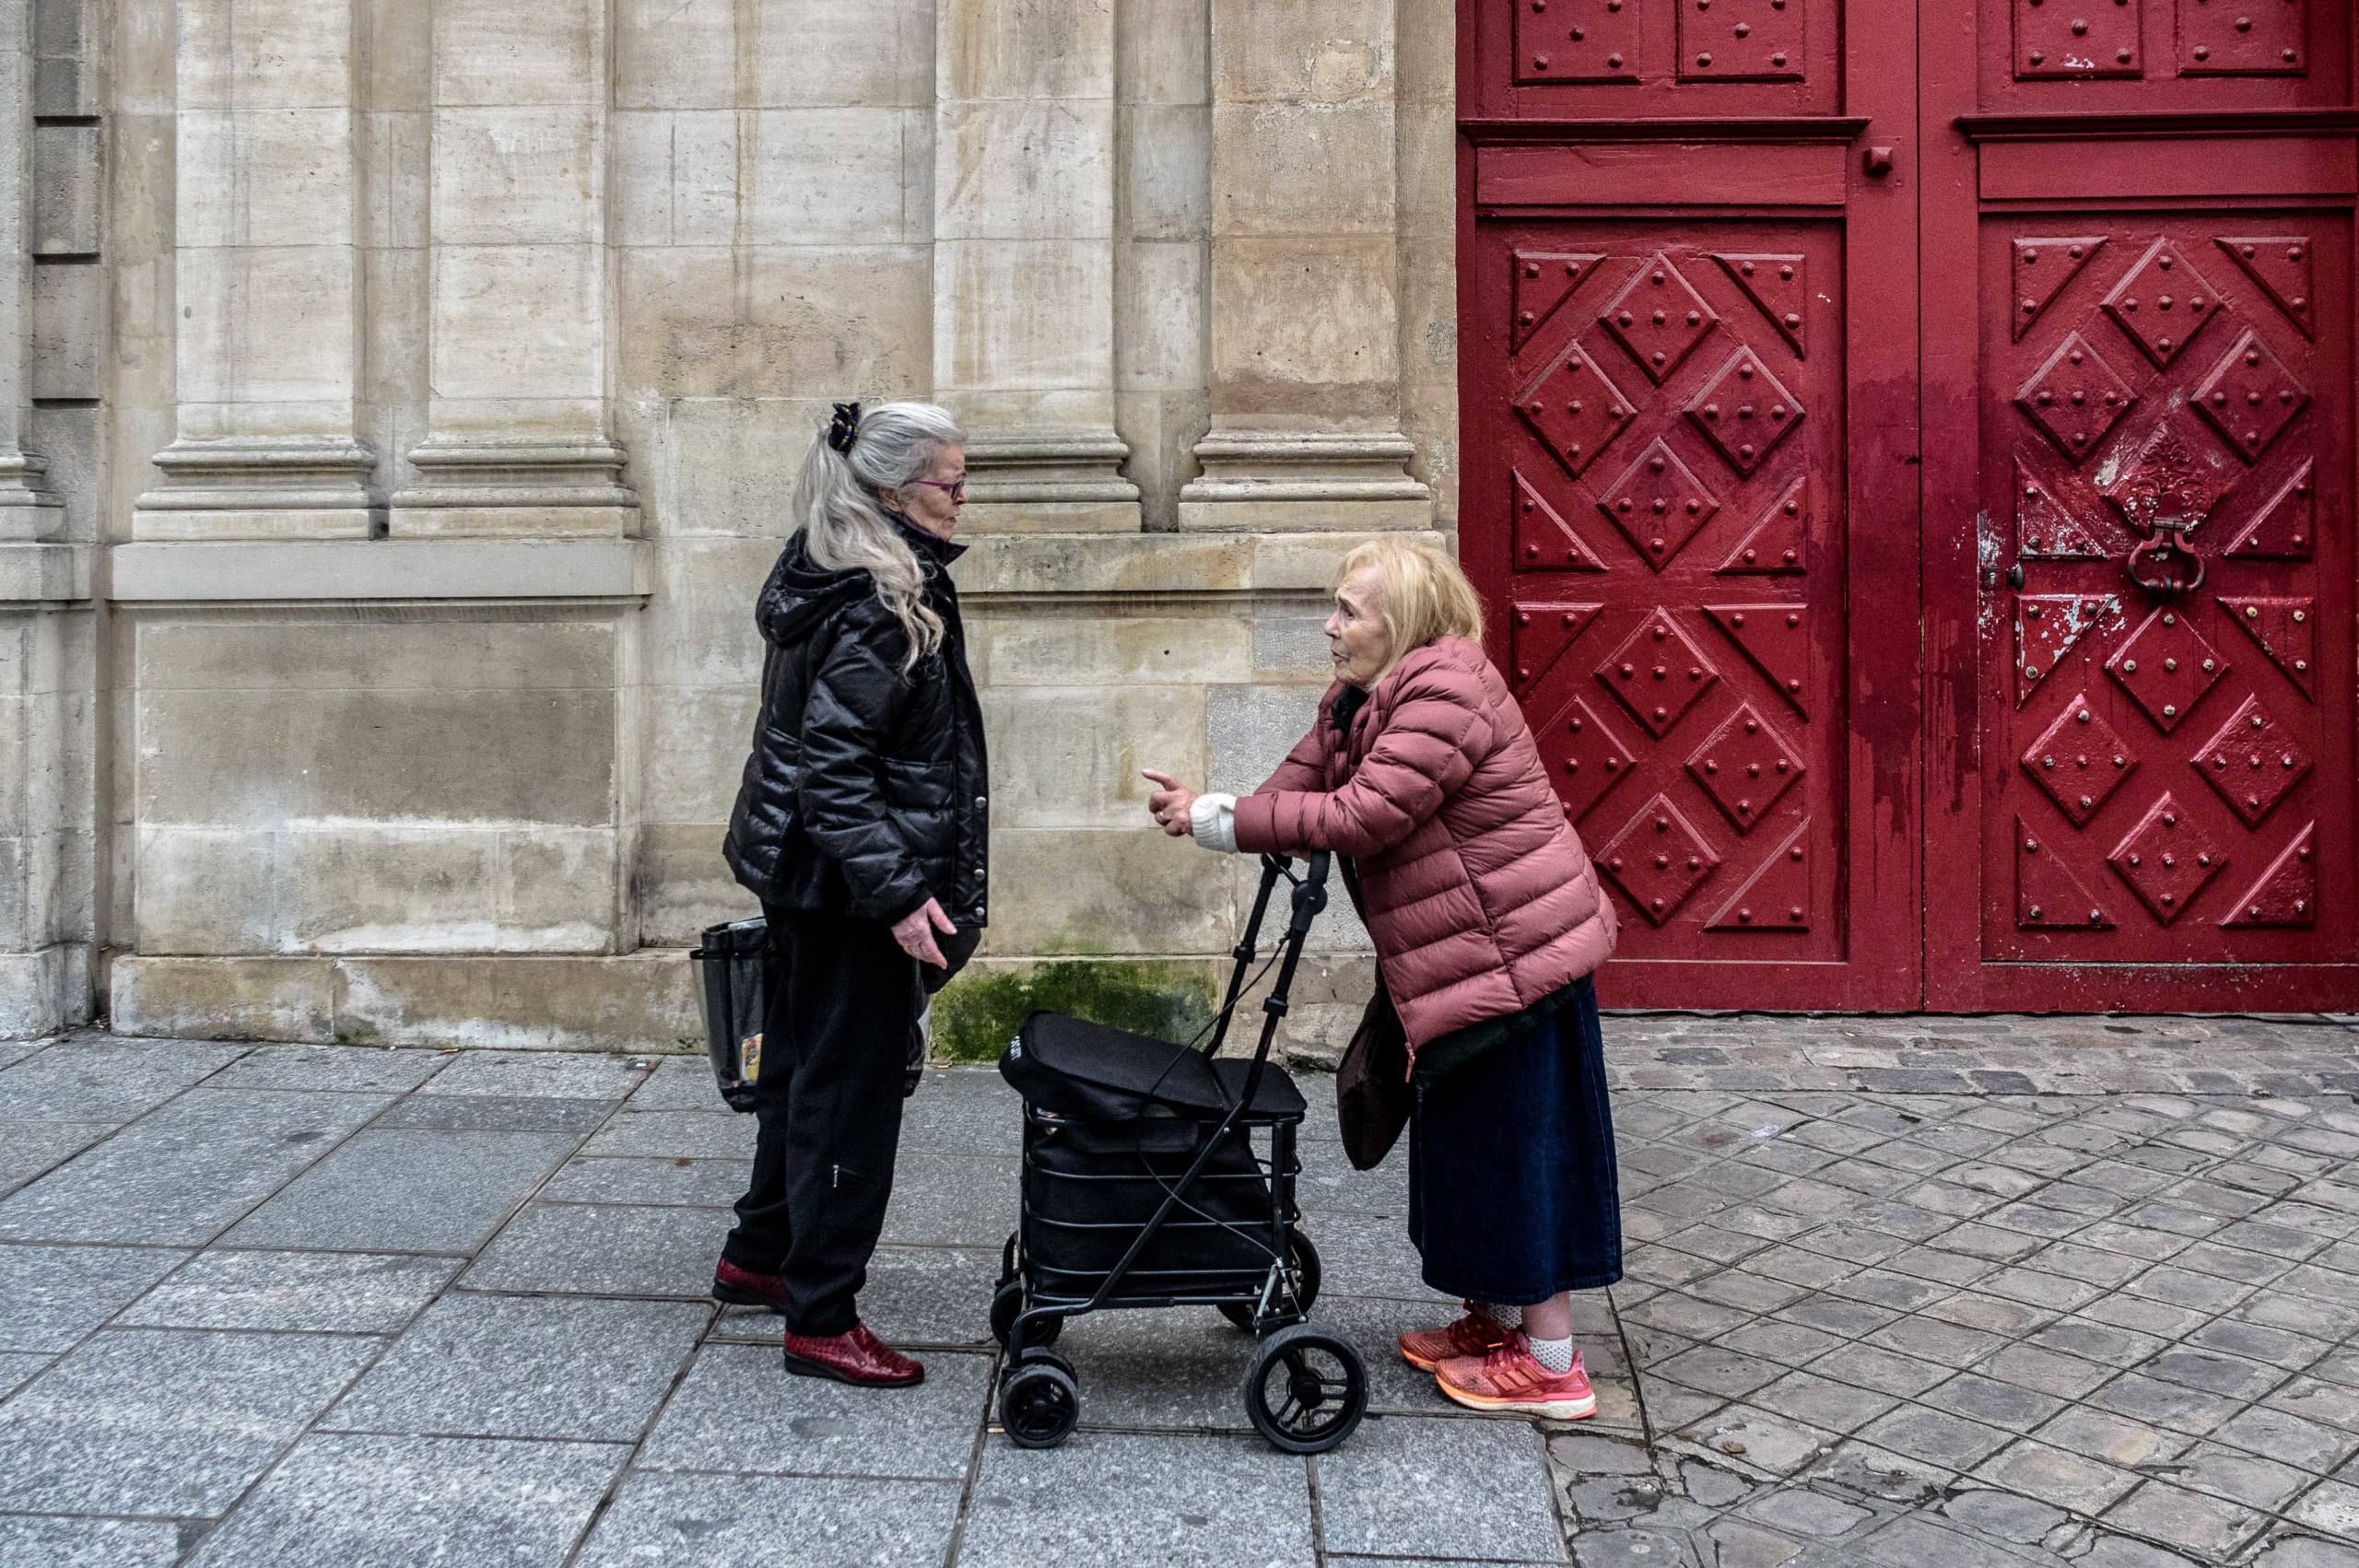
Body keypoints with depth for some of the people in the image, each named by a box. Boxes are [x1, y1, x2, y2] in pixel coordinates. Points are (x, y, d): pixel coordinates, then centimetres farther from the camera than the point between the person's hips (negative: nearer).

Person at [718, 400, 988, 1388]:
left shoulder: (828, 581, 10)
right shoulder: (876, 609, -21)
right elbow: (835, 766, -26)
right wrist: (898, 892, -28)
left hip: (802, 872, 10)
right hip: (847, 882, -10)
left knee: (803, 1067, 22)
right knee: (850, 1091, -1)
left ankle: (759, 1256, 39)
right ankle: (819, 1321, 9)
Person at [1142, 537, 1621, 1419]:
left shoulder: (1445, 694, -21)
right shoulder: (1357, 702, 11)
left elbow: (1363, 815, -29)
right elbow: (1296, 792, 7)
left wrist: (1216, 823, -25)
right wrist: (1207, 809, -11)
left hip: (1512, 956, -10)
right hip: (1460, 963, 10)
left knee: (1518, 1146, -2)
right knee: (1472, 1145, 18)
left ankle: (1552, 1365, 10)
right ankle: (1496, 1322, 33)